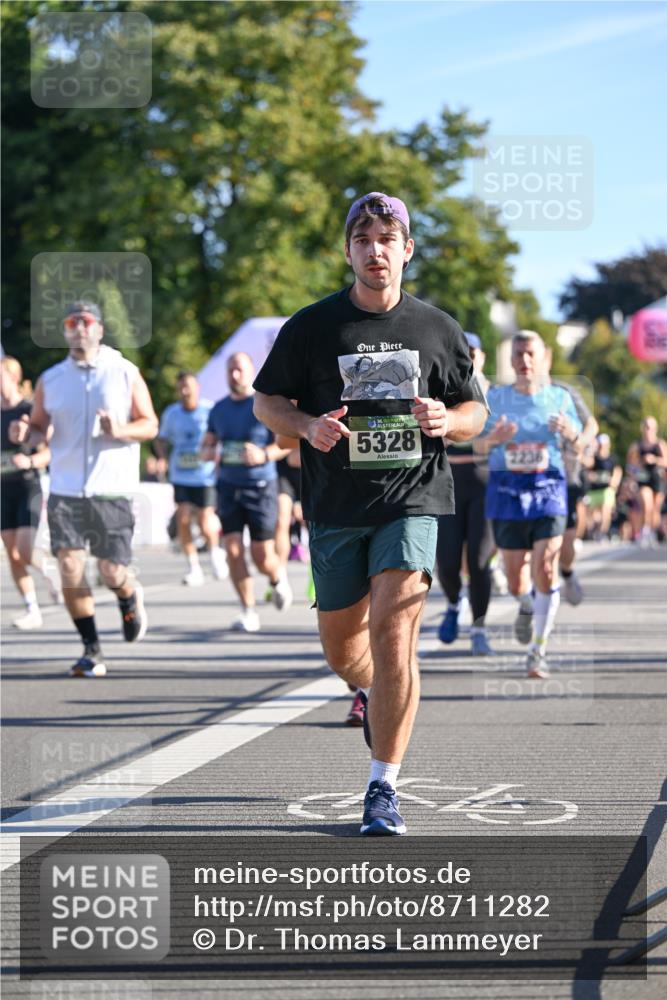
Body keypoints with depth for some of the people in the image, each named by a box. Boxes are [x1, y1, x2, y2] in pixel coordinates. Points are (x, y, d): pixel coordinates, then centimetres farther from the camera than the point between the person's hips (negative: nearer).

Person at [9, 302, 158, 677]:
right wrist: (26, 434, -12)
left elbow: (150, 425, 4)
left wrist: (121, 430, -17)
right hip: (65, 489, 2)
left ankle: (130, 596, 35)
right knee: (70, 566, -9)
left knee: (112, 572, -2)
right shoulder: (50, 380, 8)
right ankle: (92, 650, 2)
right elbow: (40, 428, 12)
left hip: (112, 490, -2)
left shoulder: (125, 373, 3)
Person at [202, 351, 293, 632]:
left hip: (261, 486, -4)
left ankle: (278, 578, 33)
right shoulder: (219, 409, 9)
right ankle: (248, 612, 1)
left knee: (262, 556, -2)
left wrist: (264, 455, -22)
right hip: (228, 486, 4)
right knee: (233, 551, -8)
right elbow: (208, 442, 19)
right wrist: (207, 452, -5)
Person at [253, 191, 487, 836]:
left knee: (393, 631, -16)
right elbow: (265, 401, 9)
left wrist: (446, 421, -8)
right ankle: (372, 693, 49)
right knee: (340, 644, 10)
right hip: (335, 506, 1)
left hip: (413, 498, -1)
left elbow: (475, 411, 15)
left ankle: (383, 788, -11)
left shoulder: (438, 329, 7)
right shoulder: (311, 327, 4)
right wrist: (308, 426, -11)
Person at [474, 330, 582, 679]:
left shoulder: (559, 397, 4)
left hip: (548, 489, -1)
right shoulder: (496, 398, 5)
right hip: (507, 490, 1)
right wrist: (493, 438, -15)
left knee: (545, 570, -14)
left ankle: (538, 650, -5)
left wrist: (568, 431, -15)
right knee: (515, 579, 4)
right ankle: (526, 607, 41)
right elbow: (478, 446, 8)